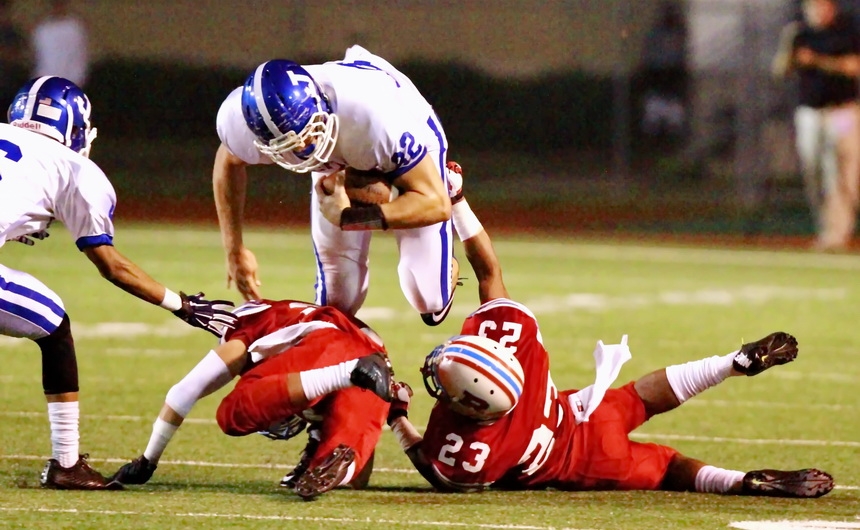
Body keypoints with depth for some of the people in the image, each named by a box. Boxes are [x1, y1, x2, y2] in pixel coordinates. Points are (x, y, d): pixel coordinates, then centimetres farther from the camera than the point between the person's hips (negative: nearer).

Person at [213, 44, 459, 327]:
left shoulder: (378, 119, -47)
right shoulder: (243, 124, -34)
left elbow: (435, 204, -35)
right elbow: (228, 162, -6)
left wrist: (348, 218, -42)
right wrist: (235, 251, -1)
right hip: (339, 158, 3)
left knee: (429, 302, -2)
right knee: (336, 302, -1)